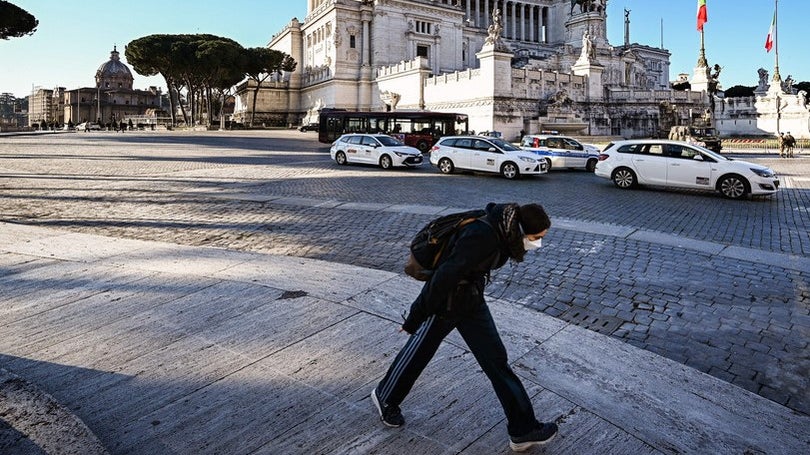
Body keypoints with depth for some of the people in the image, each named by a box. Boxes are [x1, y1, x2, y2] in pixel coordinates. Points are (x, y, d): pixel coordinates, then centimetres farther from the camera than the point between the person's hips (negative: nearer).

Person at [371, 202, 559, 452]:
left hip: (473, 302, 8)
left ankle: (522, 430, 21)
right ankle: (384, 397, 42)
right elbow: (446, 274, -30)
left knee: (496, 359, 9)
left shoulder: (502, 231, -5)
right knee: (418, 354, 14)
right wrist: (418, 315, -22)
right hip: (445, 303, -8)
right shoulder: (482, 235, -33)